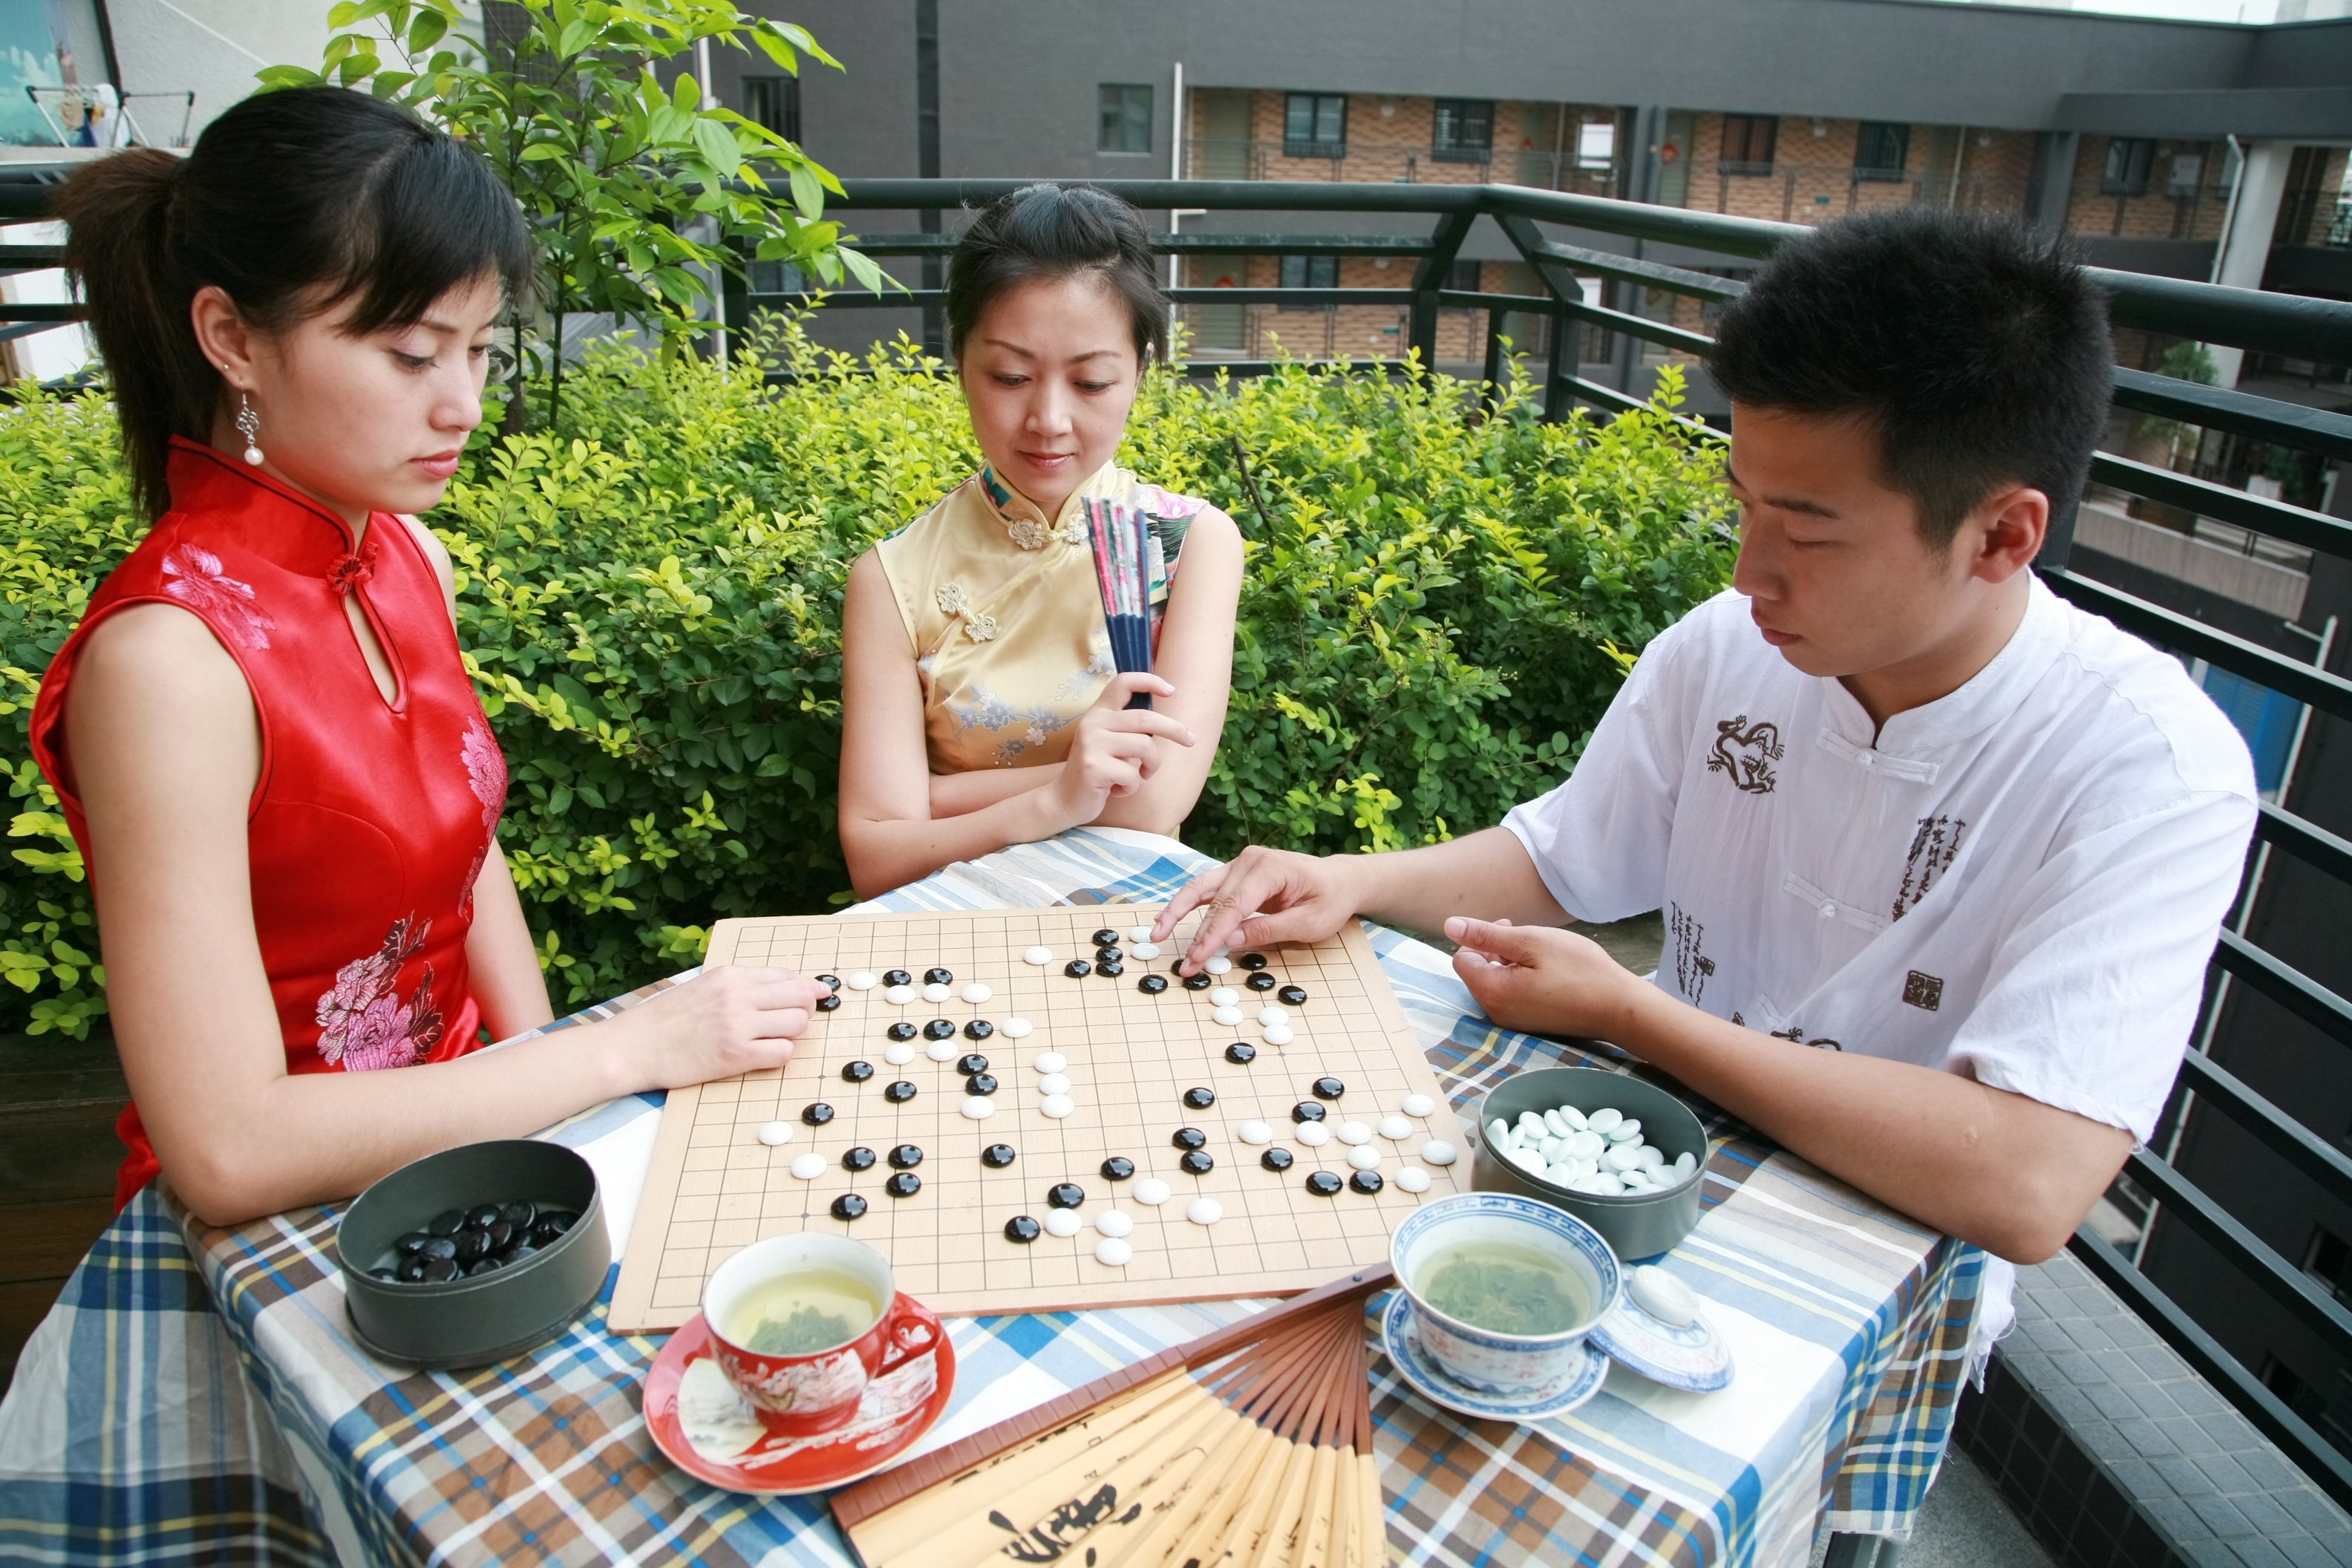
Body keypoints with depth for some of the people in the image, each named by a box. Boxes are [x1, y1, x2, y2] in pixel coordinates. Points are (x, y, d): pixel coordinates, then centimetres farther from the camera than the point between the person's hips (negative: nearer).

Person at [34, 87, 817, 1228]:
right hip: (279, 1224, -6)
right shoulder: (166, 654, -24)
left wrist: (547, 1093, -2)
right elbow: (228, 1152, -25)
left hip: (463, 1130, 6)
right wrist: (629, 1049, -23)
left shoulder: (408, 557, -1)